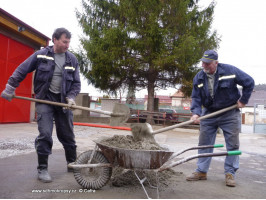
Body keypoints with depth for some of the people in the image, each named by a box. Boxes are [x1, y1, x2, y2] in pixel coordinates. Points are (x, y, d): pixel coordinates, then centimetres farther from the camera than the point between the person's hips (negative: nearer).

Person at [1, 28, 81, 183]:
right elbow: (22, 71, 3)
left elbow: (76, 83, 5)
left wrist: (71, 97, -10)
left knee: (68, 135, 8)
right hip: (45, 99, -2)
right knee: (45, 134, -8)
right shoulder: (41, 55, -4)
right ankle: (42, 168, 6)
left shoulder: (72, 59, 2)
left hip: (63, 101, 3)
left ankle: (73, 164, 24)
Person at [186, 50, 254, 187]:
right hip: (208, 114, 3)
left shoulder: (230, 71, -11)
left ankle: (230, 173, 14)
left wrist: (243, 100, -2)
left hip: (230, 114, -2)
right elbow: (196, 97, -3)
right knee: (204, 144, 4)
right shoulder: (198, 78, -3)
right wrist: (195, 112, -20)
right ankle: (201, 172, 15)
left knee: (232, 145, 1)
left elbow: (249, 82, -2)